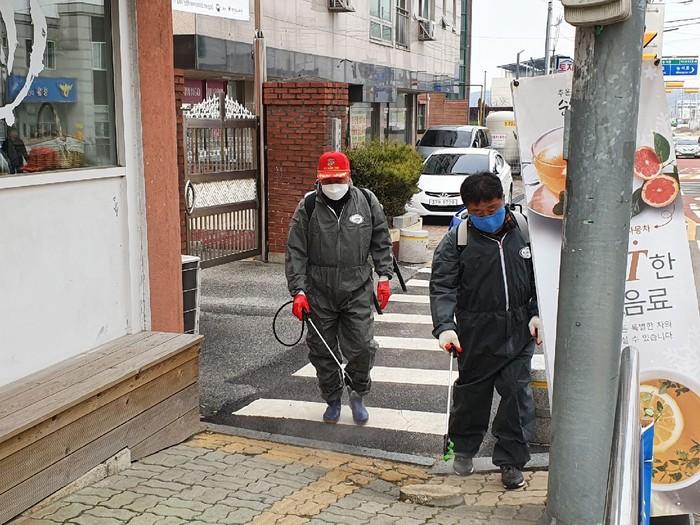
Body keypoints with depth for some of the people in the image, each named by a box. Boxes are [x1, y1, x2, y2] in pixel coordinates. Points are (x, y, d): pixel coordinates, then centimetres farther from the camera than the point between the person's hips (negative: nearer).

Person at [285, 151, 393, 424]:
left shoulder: (367, 201, 1)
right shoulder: (308, 206, -3)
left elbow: (381, 242, 10)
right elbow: (295, 252, -2)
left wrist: (384, 276, 3)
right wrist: (298, 291, -7)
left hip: (358, 290, 0)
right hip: (319, 292, 0)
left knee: (362, 347, -3)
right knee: (322, 351, 9)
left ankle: (358, 395, 24)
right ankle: (333, 400, 30)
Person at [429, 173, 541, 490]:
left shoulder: (525, 230, -1)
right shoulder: (457, 240, -8)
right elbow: (442, 286, -12)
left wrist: (537, 314, 0)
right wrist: (445, 326, -25)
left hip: (518, 332, 2)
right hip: (476, 333, -1)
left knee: (517, 393, 2)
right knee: (472, 392, 13)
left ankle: (511, 461, 16)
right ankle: (464, 448, 35)